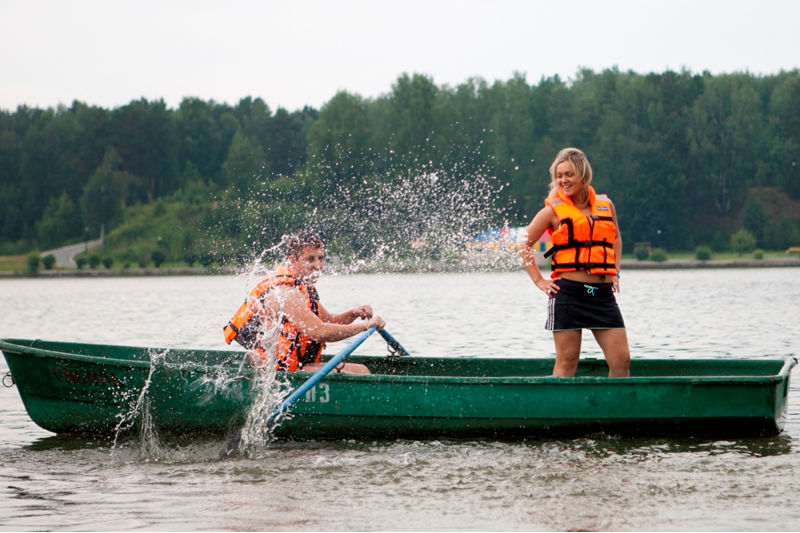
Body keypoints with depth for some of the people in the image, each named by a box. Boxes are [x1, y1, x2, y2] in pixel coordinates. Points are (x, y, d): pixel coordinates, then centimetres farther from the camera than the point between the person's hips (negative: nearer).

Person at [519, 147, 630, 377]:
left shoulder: (605, 205, 11)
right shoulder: (553, 210, 1)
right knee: (567, 361, -3)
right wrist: (539, 280, 0)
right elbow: (524, 244, 7)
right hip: (568, 292, -3)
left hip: (603, 292, 3)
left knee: (621, 359, -2)